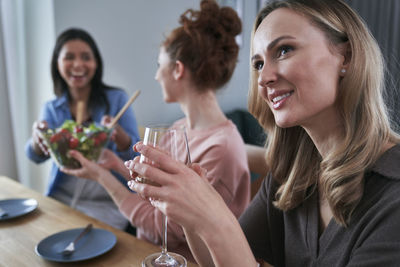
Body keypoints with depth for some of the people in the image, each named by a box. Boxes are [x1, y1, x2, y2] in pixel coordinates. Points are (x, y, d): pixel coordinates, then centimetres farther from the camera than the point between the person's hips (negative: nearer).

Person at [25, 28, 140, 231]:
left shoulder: (117, 99, -2)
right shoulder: (51, 109, 8)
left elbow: (136, 155, -8)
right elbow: (37, 157, -5)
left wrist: (118, 134, -29)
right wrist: (38, 137, -27)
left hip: (106, 202, -3)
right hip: (61, 197, 4)